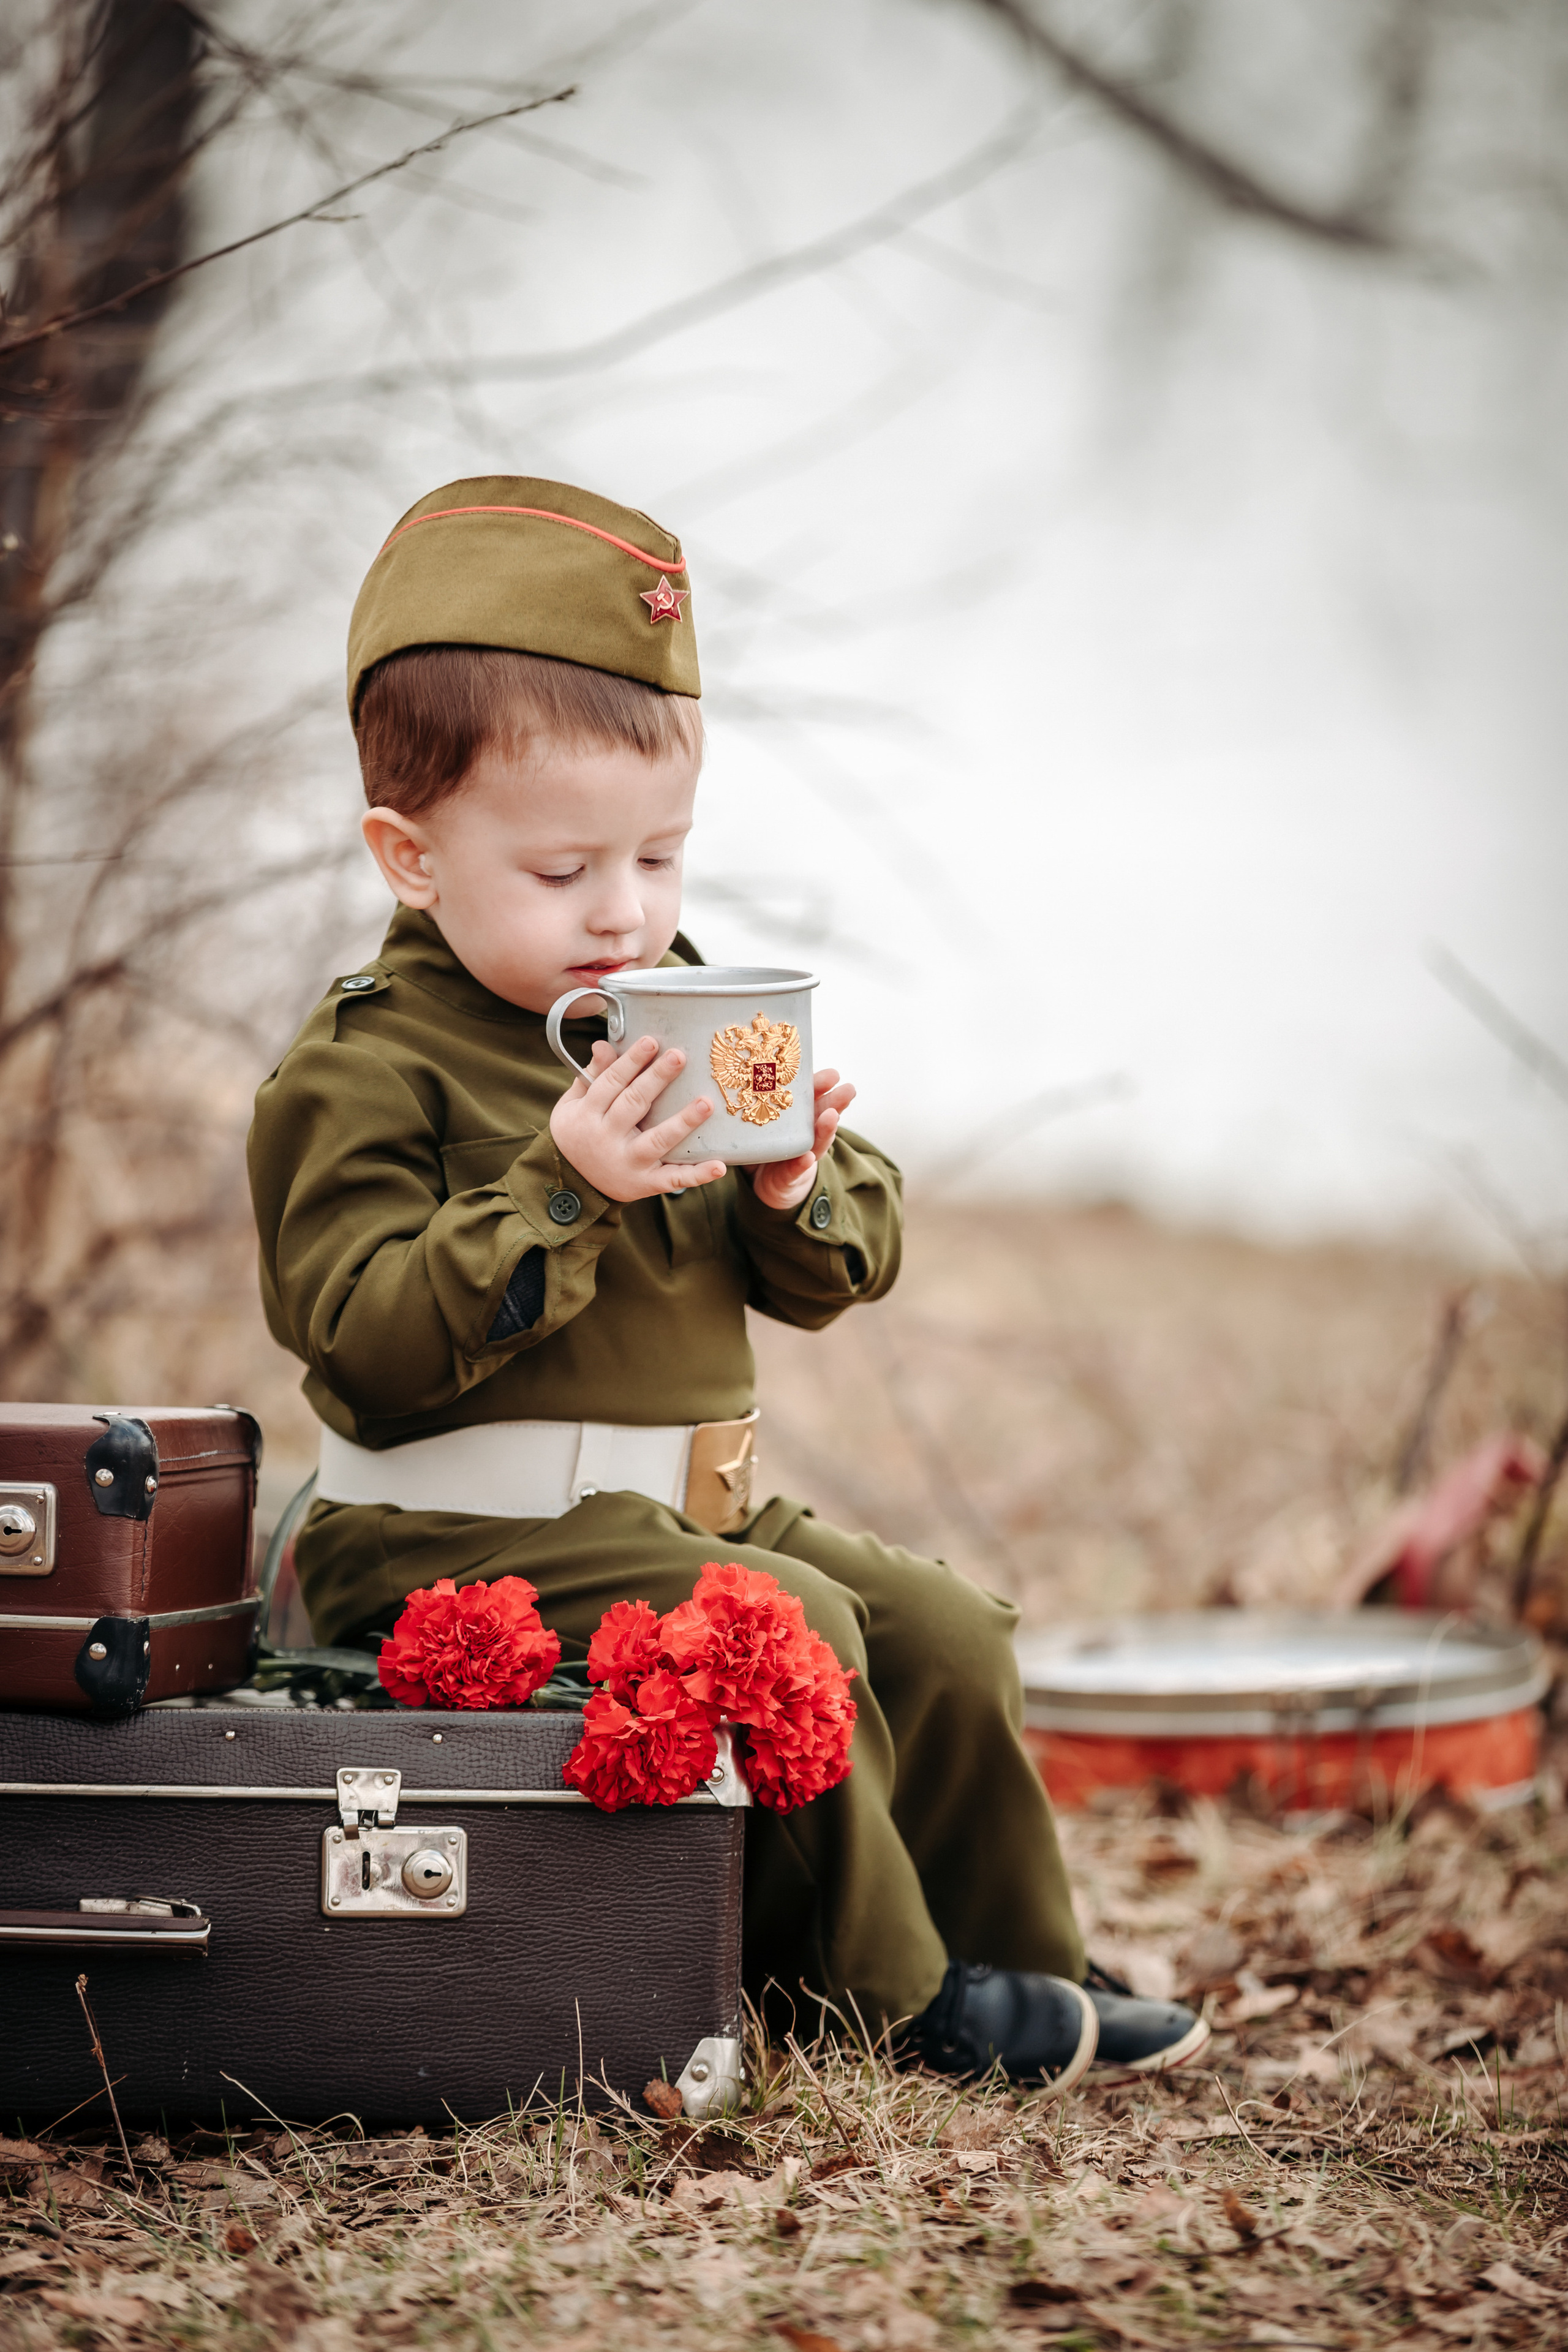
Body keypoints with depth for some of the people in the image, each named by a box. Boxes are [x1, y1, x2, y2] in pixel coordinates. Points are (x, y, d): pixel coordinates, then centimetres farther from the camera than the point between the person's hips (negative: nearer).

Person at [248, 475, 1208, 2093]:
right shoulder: (360, 1074, -12)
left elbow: (834, 1277, 12)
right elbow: (373, 1341, -22)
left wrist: (797, 1190, -12)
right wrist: (560, 1189, -30)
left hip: (692, 1505, 8)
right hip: (456, 1536, -8)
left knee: (944, 1636, 2)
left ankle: (1015, 1961, 18)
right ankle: (882, 1981, -9)